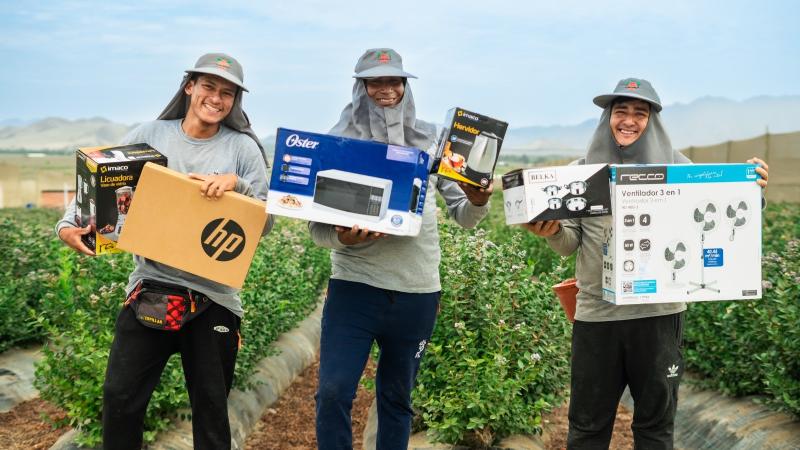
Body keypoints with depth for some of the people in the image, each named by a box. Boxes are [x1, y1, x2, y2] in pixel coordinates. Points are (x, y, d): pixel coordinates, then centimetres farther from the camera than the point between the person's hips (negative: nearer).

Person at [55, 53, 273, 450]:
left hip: (212, 294, -1)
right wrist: (69, 224, -9)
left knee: (211, 408, 10)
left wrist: (236, 183, -18)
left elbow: (266, 222, -1)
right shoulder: (150, 135, 5)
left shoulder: (242, 148, 1)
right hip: (150, 285, 1)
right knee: (120, 398, 3)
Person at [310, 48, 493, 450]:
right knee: (333, 393, -8)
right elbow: (317, 226, -2)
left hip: (417, 291, 2)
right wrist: (341, 237, -24)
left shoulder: (429, 141, 4)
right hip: (354, 284, -2)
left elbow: (464, 217, 7)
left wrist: (477, 202, -16)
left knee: (397, 398, 14)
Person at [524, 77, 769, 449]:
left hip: (659, 311, 0)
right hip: (597, 313, 0)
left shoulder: (677, 167, 4)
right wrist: (551, 231, -16)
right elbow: (569, 244, 6)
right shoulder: (583, 170, 5)